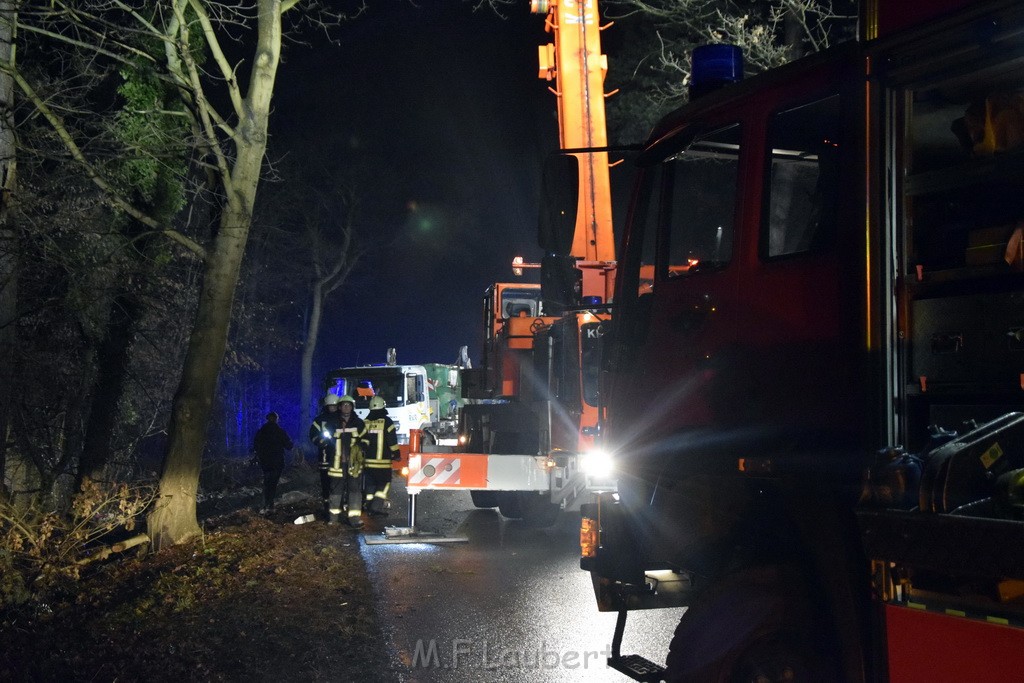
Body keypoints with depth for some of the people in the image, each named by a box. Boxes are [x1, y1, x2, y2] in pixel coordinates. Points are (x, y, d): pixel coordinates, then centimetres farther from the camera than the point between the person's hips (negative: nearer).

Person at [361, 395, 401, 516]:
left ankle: (368, 506, 15)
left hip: (368, 460, 4)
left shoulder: (365, 422, 5)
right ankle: (377, 505, -10)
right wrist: (396, 454, 2)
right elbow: (392, 441, -9)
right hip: (383, 460, -4)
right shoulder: (387, 422, -8)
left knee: (370, 483, 13)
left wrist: (362, 454, 16)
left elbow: (362, 441, 8)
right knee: (384, 483, 4)